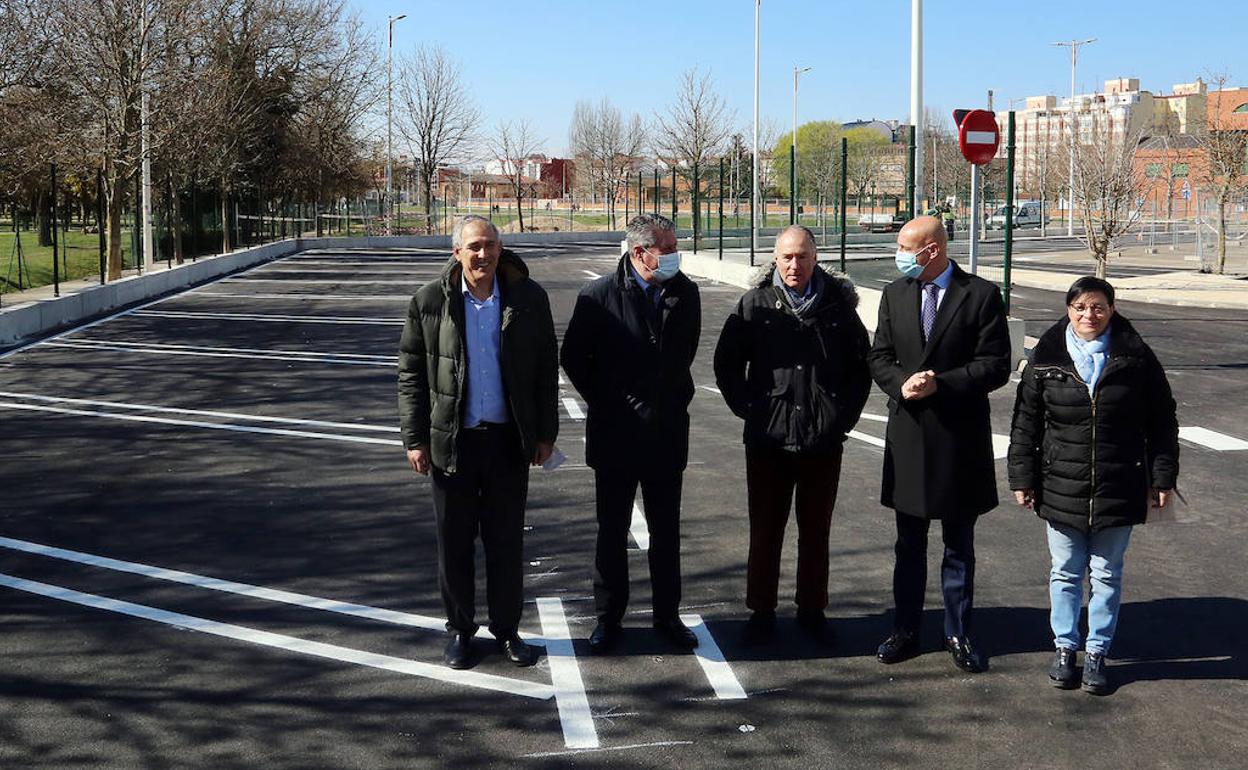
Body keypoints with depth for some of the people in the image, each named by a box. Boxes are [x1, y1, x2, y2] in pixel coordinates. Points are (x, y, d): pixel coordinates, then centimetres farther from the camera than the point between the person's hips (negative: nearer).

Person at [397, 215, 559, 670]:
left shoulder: (528, 298, -1)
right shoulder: (430, 302, -3)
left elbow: (546, 368, 5)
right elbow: (411, 374, 1)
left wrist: (545, 433, 3)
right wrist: (415, 440, -3)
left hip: (509, 440, 1)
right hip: (453, 441, 0)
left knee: (506, 542, 9)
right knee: (454, 543, 8)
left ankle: (506, 629, 23)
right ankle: (459, 630, 24)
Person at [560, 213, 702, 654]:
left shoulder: (685, 294, 1)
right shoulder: (598, 297, -11)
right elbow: (573, 359, 0)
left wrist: (676, 399, 12)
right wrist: (604, 403, 1)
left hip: (667, 434, 3)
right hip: (615, 434, -3)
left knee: (666, 531, 11)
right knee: (612, 532, 8)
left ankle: (667, 615, 24)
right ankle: (608, 619, 20)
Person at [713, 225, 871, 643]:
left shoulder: (838, 304, 2)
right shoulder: (756, 305, -1)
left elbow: (861, 364, 13)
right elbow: (726, 363, 8)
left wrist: (845, 413, 5)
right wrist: (747, 407, 1)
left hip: (823, 439, 1)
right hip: (768, 439, -1)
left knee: (816, 530, 11)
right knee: (765, 530, 7)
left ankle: (812, 609, 24)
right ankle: (761, 610, 18)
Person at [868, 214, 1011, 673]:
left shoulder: (981, 295, -7)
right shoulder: (895, 294, 7)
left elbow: (996, 366, -10)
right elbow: (880, 357, 7)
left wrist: (940, 383, -19)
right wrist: (902, 383, -13)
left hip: (960, 436, -3)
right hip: (907, 433, 4)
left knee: (959, 548, 8)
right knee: (909, 545, 12)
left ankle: (958, 635, 20)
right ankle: (905, 631, 23)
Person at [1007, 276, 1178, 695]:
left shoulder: (1135, 358, -3)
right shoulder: (1047, 358, -2)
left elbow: (1162, 421, 2)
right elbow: (1026, 422, 3)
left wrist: (1162, 477, 0)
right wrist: (1023, 478, 2)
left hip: (1118, 488, 0)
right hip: (1061, 487, 1)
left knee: (1107, 574, 10)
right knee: (1065, 572, 11)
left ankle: (1097, 652, 22)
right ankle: (1064, 646, 25)